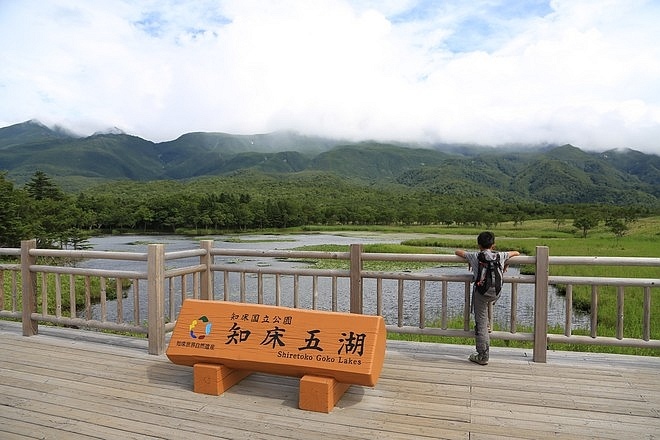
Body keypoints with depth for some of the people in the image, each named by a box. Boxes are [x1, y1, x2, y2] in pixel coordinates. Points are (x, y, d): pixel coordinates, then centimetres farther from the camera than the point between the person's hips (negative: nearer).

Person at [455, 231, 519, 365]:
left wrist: (469, 260, 29)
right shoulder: (501, 256, 7)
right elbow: (516, 253, 24)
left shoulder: (475, 256, 0)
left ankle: (483, 357, 8)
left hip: (481, 292, -3)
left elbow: (457, 251, 12)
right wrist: (505, 265, 38)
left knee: (481, 324, 3)